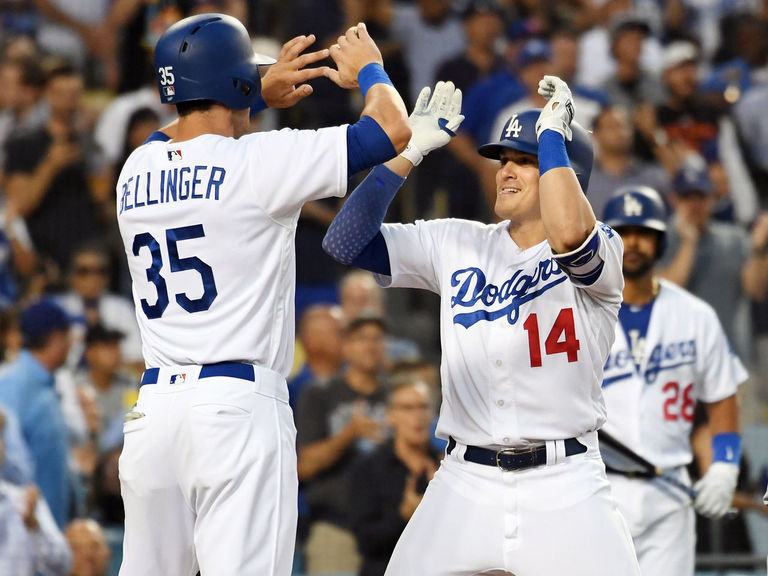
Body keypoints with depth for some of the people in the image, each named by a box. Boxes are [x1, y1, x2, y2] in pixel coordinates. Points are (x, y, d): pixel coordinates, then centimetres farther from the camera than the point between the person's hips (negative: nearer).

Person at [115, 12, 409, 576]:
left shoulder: (136, 170, 12)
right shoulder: (259, 161, -6)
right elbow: (393, 129, -4)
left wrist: (260, 96, 33)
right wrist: (369, 70, 16)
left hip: (153, 403, 6)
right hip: (238, 403, -6)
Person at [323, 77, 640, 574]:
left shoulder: (603, 250, -3)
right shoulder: (457, 245, 9)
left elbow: (567, 235, -28)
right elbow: (347, 241, 3)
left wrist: (552, 133, -15)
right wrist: (409, 151, -1)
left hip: (564, 486, -3)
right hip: (466, 483, 3)